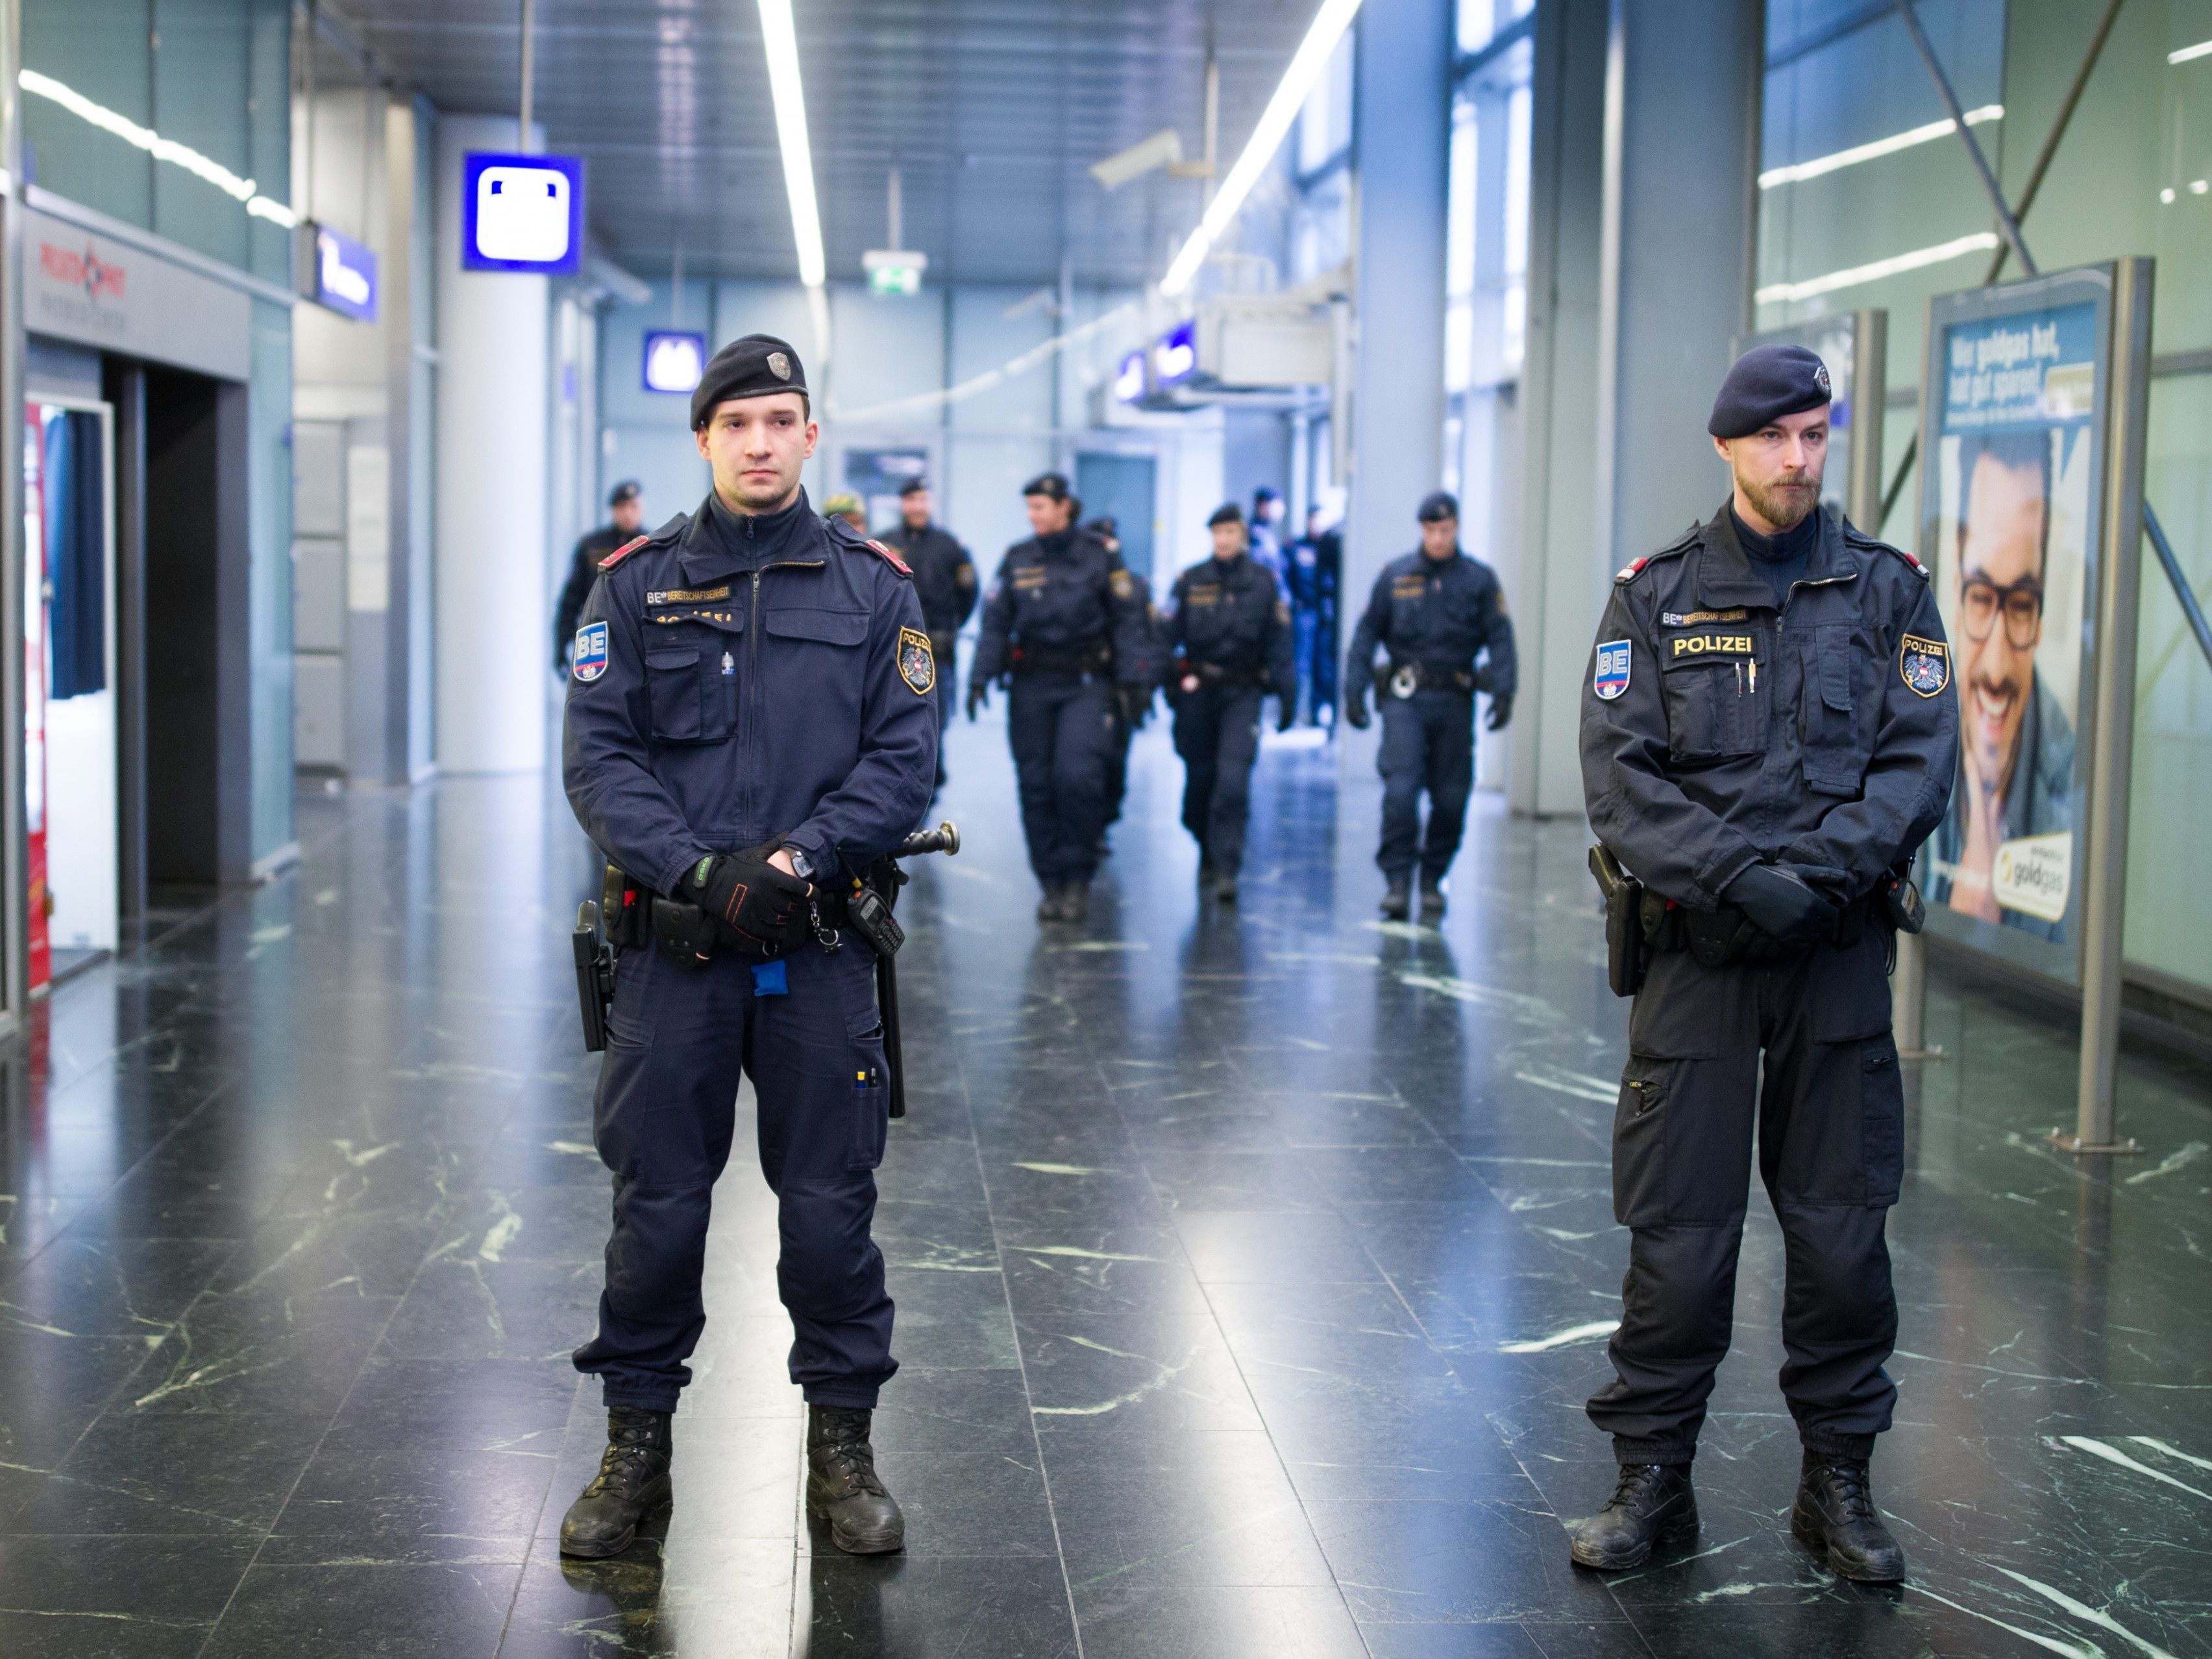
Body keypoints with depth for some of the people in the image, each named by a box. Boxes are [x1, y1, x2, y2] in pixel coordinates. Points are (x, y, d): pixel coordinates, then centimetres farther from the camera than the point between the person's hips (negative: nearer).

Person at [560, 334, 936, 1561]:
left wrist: (793, 863, -15)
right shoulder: (636, 585, 5)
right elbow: (597, 757, -2)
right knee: (656, 1204, 5)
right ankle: (636, 1450, 20)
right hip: (671, 947, 0)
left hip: (817, 945, 0)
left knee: (829, 1205, 5)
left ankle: (841, 1451, 19)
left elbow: (903, 760, -1)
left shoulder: (874, 587, 6)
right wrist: (697, 872, -16)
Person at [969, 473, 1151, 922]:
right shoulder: (1017, 560, 7)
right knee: (1036, 785, 1)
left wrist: (1131, 680, -8)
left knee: (1078, 776, -16)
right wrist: (980, 678, -6)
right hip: (1032, 684, 3)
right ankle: (1051, 884, 12)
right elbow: (995, 623, 5)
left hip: (1086, 684, -3)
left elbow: (1127, 620, 1)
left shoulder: (1100, 557, 1)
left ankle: (1078, 877, -1)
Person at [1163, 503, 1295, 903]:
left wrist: (1287, 698, 0)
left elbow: (1279, 645, 2)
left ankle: (1227, 871, -14)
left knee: (1233, 780, -14)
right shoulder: (1190, 582, 1)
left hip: (1243, 693, -2)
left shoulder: (1264, 584, 0)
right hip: (1198, 690, 2)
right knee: (1199, 780, 10)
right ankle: (1208, 855, 32)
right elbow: (1167, 637, -1)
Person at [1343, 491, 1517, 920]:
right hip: (1406, 699, -1)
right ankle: (1397, 880, -9)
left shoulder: (1480, 579, 4)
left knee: (1450, 798, 5)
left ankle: (1432, 880, 20)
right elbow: (1366, 634, 7)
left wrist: (1504, 691, -16)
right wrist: (1354, 689, -2)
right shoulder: (1395, 576, 4)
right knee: (1400, 790, -14)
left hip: (1455, 702, 1)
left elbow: (1500, 639, -2)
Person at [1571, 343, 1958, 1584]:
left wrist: (1820, 869, -18)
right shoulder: (1657, 595, 4)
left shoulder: (1888, 588, 6)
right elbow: (1620, 772, -4)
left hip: (1841, 952, 1)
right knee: (1679, 1229, 1)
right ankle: (1653, 1478, 14)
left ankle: (1839, 1481, 20)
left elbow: (1921, 760, -2)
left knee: (1842, 1226, 6)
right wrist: (1734, 875, -18)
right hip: (1698, 953, -1)